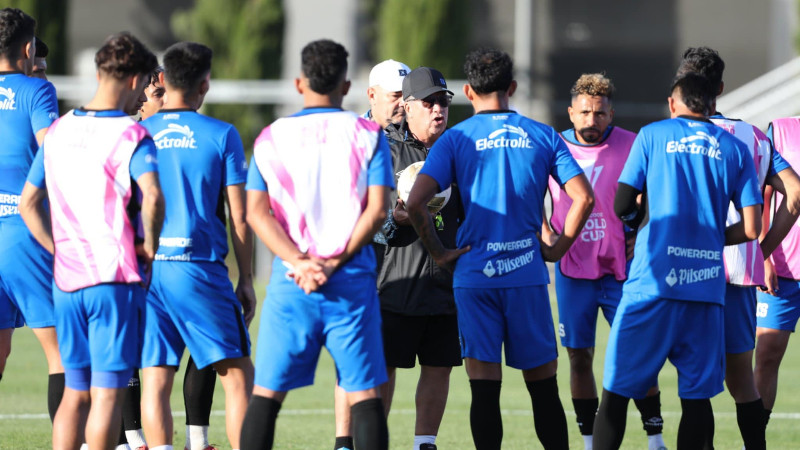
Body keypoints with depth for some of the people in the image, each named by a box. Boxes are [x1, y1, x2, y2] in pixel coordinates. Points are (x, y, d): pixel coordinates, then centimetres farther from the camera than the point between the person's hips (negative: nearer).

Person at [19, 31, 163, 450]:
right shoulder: (132, 136, -9)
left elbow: (28, 203, 15)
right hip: (115, 277, -5)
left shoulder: (57, 131, 10)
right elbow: (152, 198, -25)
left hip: (66, 278, 5)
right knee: (108, 392, -2)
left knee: (74, 393, 12)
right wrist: (150, 244, -9)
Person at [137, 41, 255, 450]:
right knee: (237, 374, 4)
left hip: (147, 270, 3)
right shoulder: (221, 136, -1)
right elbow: (239, 217, -1)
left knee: (155, 379, 2)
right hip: (201, 269, -3)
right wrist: (246, 281, 6)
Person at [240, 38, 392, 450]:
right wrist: (336, 261, -8)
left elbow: (256, 211, -2)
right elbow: (376, 210, -6)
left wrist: (299, 261, -9)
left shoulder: (271, 138, 7)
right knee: (364, 394, 1)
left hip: (290, 281, 1)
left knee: (266, 393, 4)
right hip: (352, 278, -1)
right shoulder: (367, 135, 3)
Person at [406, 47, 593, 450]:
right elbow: (583, 197, -2)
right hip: (527, 275, 1)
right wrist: (557, 248, 8)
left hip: (474, 276, -1)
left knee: (484, 388, -1)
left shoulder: (455, 139, 0)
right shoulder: (542, 136, 5)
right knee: (543, 386, 9)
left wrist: (439, 253, 0)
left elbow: (416, 203, -10)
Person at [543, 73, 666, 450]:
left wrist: (643, 234, -4)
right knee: (579, 358, 4)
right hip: (572, 271, 2)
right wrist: (544, 234, 2)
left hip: (620, 270, -2)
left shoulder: (631, 147, -5)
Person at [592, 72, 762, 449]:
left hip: (652, 281, -2)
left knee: (617, 389, 3)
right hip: (707, 287, 2)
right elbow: (751, 229, 3)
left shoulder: (653, 135, 5)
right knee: (697, 396, 5)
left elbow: (622, 206, 2)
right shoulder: (734, 148, 10)